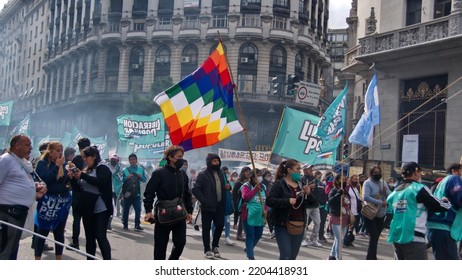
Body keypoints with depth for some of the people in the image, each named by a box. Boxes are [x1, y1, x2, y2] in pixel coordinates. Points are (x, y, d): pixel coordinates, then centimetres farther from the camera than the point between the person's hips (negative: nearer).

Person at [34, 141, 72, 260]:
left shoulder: (63, 165, 10)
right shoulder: (42, 163, -4)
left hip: (62, 203, 5)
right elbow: (45, 179, -19)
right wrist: (57, 166, -15)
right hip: (48, 203, -5)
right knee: (43, 232, 2)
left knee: (59, 232, 10)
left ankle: (59, 260, 18)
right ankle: (37, 259, 11)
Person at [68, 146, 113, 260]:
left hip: (101, 210, -8)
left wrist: (82, 175, -22)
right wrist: (74, 178, 1)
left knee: (100, 236, -11)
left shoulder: (103, 168, -7)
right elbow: (81, 187, 19)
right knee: (89, 237, 11)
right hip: (88, 209, 8)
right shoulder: (87, 169, 15)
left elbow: (100, 182, -25)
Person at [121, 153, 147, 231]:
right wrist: (127, 177, -17)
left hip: (137, 193, 1)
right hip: (127, 192, -1)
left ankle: (137, 225, 6)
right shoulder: (125, 170, 5)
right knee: (125, 210, 5)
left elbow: (144, 180, 10)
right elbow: (121, 180, 0)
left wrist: (140, 177, -9)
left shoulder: (141, 169, 10)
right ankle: (125, 225, 15)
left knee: (138, 210, -2)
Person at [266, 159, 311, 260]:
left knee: (293, 256, 12)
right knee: (286, 256, -11)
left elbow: (309, 204, 16)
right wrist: (287, 201, -23)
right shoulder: (279, 184, -6)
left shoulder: (300, 184, 12)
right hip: (283, 225, -6)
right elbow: (269, 200, -15)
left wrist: (308, 194, -4)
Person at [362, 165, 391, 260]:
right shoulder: (367, 183, -10)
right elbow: (365, 197, -24)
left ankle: (370, 257, 26)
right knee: (374, 236, -11)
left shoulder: (383, 183, 9)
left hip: (381, 215, 6)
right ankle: (371, 258, -2)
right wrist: (380, 203, -28)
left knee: (376, 237, 13)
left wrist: (385, 191, -15)